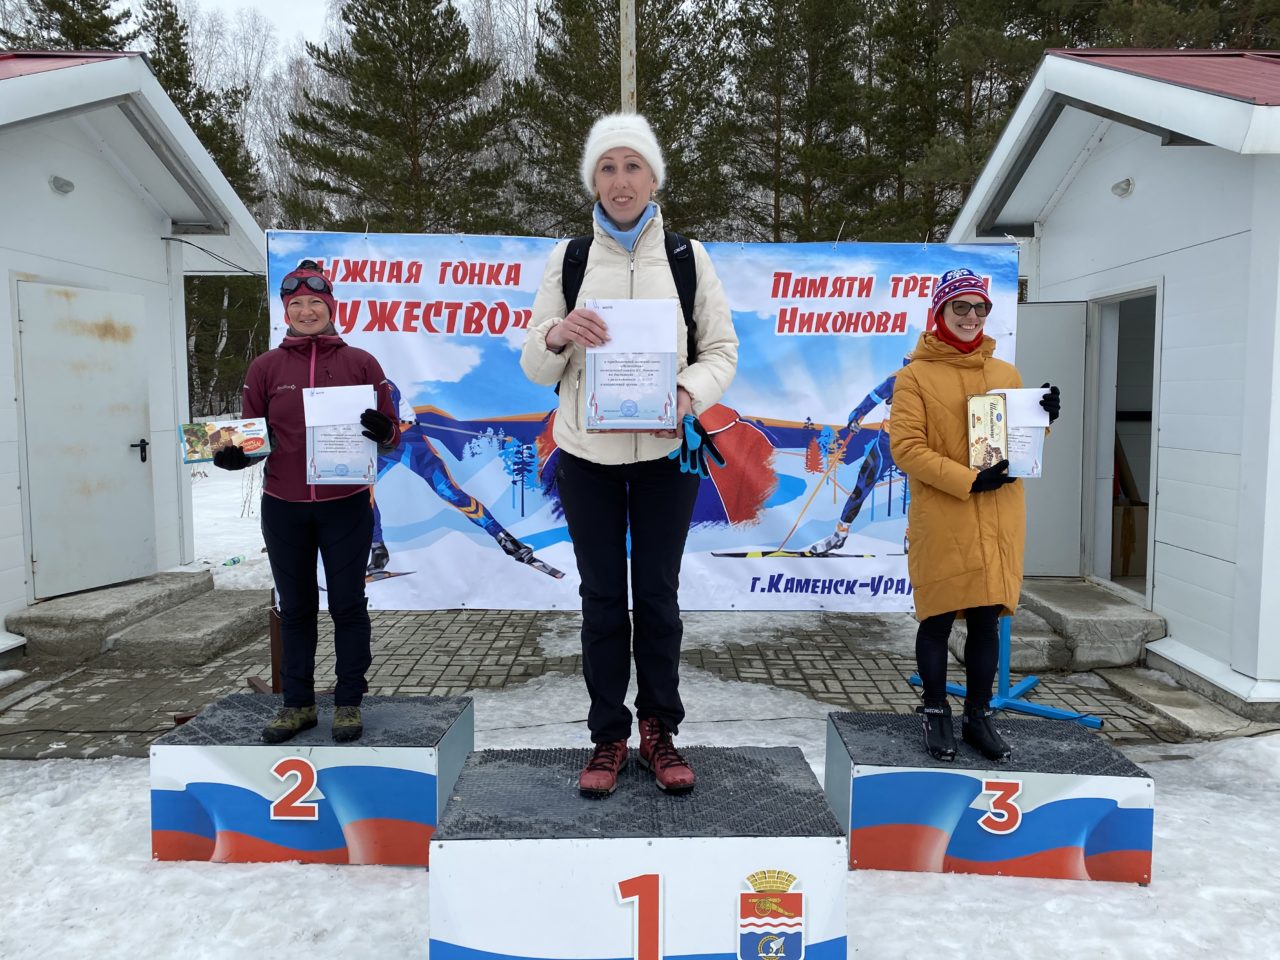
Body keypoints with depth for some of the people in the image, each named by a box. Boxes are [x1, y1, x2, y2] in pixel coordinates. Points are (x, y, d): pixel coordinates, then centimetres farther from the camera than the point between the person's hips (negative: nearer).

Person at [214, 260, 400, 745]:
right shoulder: (265, 367, 7)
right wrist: (234, 454, -11)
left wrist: (380, 430, -20)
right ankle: (298, 703, 23)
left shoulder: (360, 363, 2)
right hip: (283, 508, 2)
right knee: (295, 608, 11)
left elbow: (391, 432, 2)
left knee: (348, 605, 6)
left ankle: (349, 702, 18)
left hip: (346, 506, -2)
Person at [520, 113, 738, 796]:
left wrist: (689, 392, -18)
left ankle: (660, 732, 22)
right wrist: (557, 335, -19)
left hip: (665, 450, 0)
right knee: (601, 594, 7)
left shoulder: (687, 256, 5)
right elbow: (534, 367, 5)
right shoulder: (568, 259, 6)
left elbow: (722, 347, 3)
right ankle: (608, 736, 20)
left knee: (658, 592, 7)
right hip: (586, 453, 1)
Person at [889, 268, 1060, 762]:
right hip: (941, 520, -4)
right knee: (938, 618, 4)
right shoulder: (915, 376, -2)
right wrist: (968, 480, -17)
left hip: (998, 519, 4)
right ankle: (936, 713, 19)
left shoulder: (1006, 374, 13)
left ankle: (979, 716, 21)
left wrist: (1043, 420, -2)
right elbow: (906, 448, -10)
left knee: (987, 619, 8)